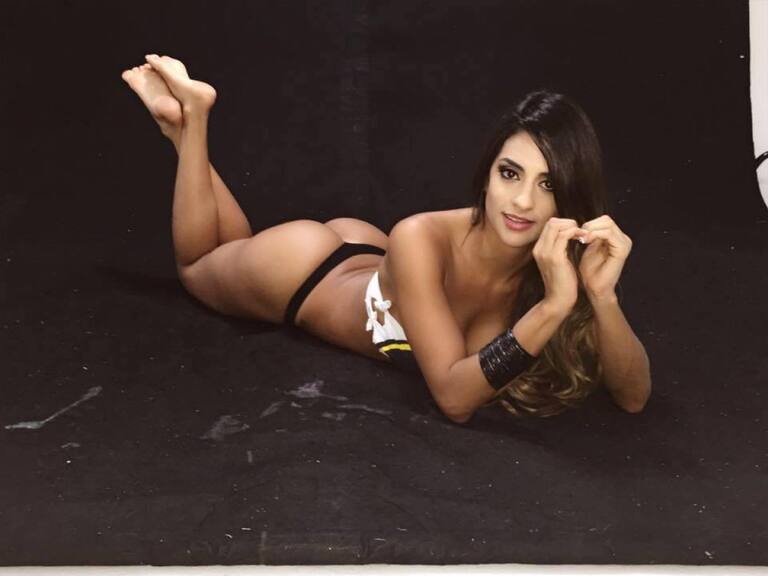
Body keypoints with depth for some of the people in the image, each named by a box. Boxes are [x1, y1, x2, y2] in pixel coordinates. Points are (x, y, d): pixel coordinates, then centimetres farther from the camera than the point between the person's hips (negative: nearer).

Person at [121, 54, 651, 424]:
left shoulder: (562, 260, -31)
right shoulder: (420, 239, -43)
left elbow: (633, 398, -32)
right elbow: (453, 397, -45)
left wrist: (603, 296, -50)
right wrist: (551, 307, -56)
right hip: (301, 267, -4)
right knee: (196, 265, 29)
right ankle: (190, 116, 33)